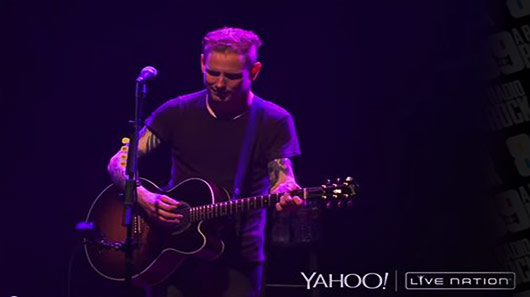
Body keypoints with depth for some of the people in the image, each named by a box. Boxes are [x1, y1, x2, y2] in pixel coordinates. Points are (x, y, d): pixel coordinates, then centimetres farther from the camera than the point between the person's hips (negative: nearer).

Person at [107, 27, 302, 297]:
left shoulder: (275, 121, -4)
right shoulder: (177, 112, -1)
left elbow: (281, 180, -10)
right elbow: (118, 163, -1)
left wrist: (286, 195, -34)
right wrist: (144, 198, -20)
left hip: (239, 259, -1)